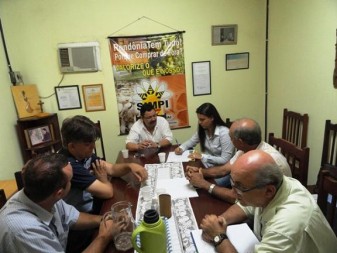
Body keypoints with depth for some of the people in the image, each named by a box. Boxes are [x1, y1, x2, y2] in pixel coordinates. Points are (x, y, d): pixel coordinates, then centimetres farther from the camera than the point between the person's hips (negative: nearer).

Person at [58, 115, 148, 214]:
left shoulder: (83, 154, -3)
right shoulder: (70, 166, -31)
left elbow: (111, 169, 2)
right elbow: (107, 192, -28)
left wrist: (130, 166, -18)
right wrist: (104, 179, -5)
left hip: (93, 201, 8)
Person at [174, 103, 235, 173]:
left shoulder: (224, 133, -21)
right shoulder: (202, 130, -1)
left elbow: (225, 160, -21)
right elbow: (191, 141, 14)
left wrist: (202, 156, -25)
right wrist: (181, 148, -6)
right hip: (206, 165, 6)